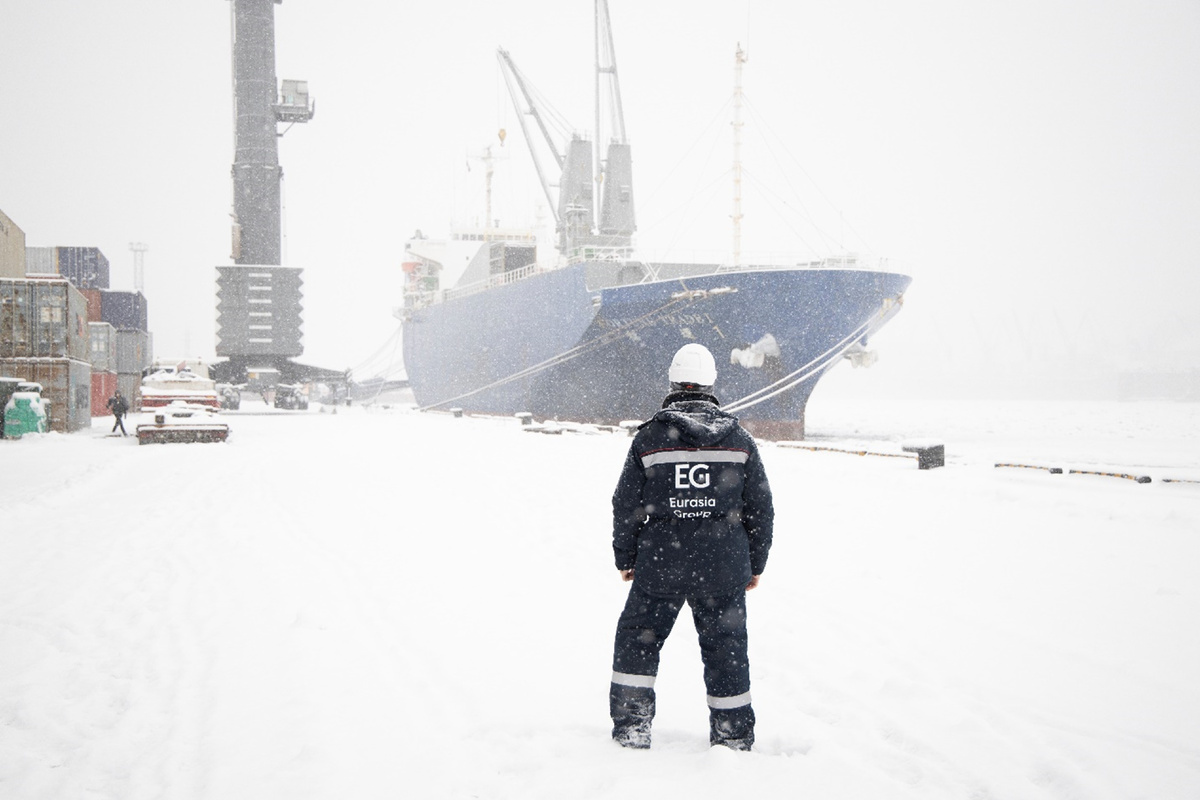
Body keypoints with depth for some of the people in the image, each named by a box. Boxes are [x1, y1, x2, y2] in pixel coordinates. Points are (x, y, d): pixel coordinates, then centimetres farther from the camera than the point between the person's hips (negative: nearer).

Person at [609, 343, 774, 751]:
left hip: (661, 560, -1)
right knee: (725, 645, 10)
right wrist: (755, 563, 15)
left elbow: (626, 506, 1)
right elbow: (760, 508, 4)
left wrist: (625, 558, 14)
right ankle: (734, 736, 17)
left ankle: (631, 726, 15)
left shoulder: (648, 438, -2)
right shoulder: (739, 439, 1)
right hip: (723, 564, 1)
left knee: (637, 639, 15)